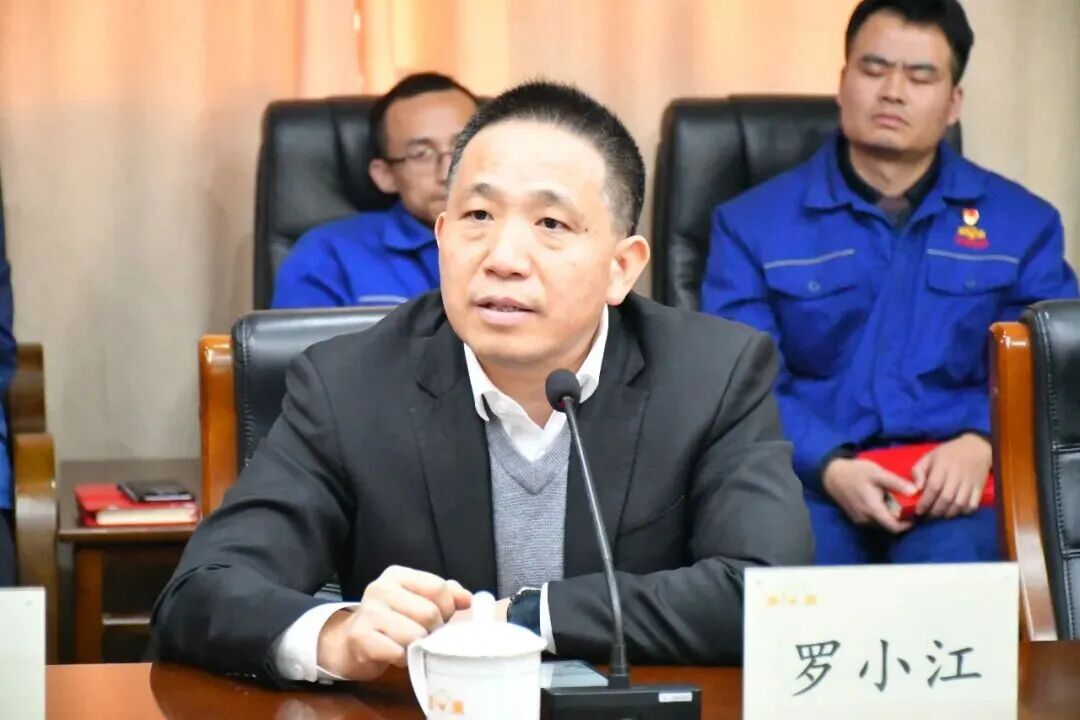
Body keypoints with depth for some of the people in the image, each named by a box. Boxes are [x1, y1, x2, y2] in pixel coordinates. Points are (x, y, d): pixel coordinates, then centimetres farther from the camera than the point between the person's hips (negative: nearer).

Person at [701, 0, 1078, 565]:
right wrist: (829, 467, -18)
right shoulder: (753, 224, 9)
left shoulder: (1021, 223, 14)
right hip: (807, 477, -1)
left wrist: (981, 444, -14)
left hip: (953, 484, 1)